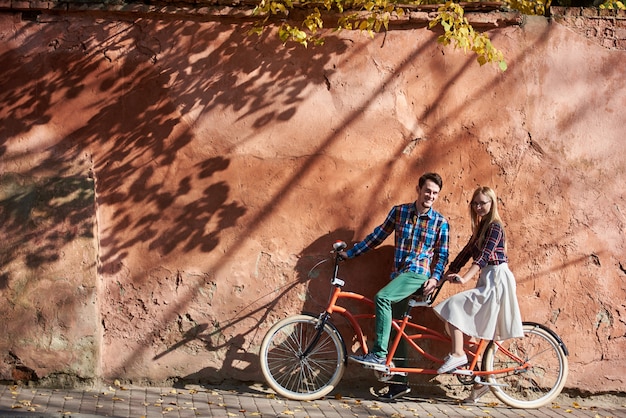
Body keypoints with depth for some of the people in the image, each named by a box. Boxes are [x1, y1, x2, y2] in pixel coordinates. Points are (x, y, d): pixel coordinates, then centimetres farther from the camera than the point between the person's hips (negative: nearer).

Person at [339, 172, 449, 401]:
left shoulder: (440, 222, -1)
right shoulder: (399, 211, 6)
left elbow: (442, 255, 3)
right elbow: (377, 236, 11)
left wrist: (435, 278, -13)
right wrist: (349, 253, 11)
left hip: (418, 274, -5)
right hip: (399, 274, 5)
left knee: (382, 297, -29)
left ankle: (379, 353, -22)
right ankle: (400, 382, 14)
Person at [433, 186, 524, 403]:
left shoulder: (494, 227, -11)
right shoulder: (480, 228, 17)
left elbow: (484, 256, -24)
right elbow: (466, 252, 14)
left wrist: (464, 278, -35)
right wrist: (448, 273, 4)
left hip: (496, 281, -10)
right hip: (487, 282, 10)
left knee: (454, 306, -21)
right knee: (483, 334, 11)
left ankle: (457, 354, -23)